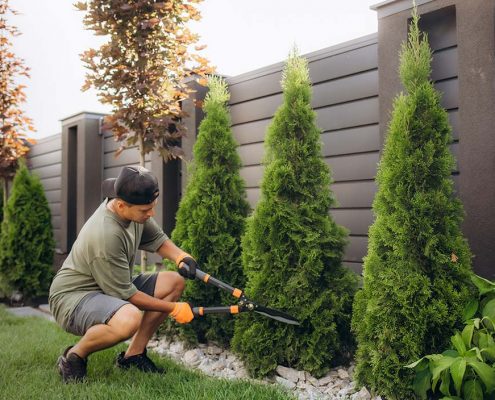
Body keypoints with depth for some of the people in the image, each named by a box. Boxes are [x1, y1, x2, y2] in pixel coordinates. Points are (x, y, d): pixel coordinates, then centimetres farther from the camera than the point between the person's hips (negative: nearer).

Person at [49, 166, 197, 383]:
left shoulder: (136, 211, -8)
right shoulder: (105, 235, -31)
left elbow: (157, 239, 10)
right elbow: (126, 294, -23)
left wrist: (181, 257, -12)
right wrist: (172, 308, -15)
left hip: (113, 286, 9)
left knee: (174, 282, -1)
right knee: (129, 319, -39)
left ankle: (133, 355, 6)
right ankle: (74, 356, -8)